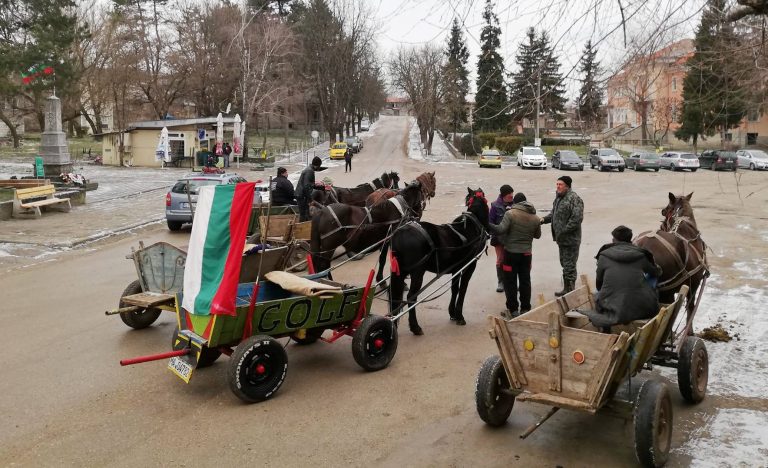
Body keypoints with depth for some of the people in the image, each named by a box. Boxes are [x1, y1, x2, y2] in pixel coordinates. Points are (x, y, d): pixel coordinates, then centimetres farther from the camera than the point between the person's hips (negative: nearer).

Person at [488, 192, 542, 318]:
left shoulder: (510, 213, -13)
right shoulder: (535, 218, 4)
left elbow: (501, 230, -22)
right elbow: (538, 235, 14)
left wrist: (487, 224, -13)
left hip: (511, 253, -4)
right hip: (527, 253, 4)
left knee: (510, 282, 5)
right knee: (525, 281, 13)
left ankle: (512, 310, 8)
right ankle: (525, 309, 18)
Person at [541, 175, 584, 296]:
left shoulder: (574, 199, -19)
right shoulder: (558, 197, 12)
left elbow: (577, 218, -25)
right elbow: (554, 213, 23)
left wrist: (564, 231, -23)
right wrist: (544, 219, 4)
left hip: (570, 240, -10)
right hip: (561, 239, 10)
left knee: (569, 266, -4)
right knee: (564, 264, 19)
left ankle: (570, 290, 4)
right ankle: (566, 289, 32)